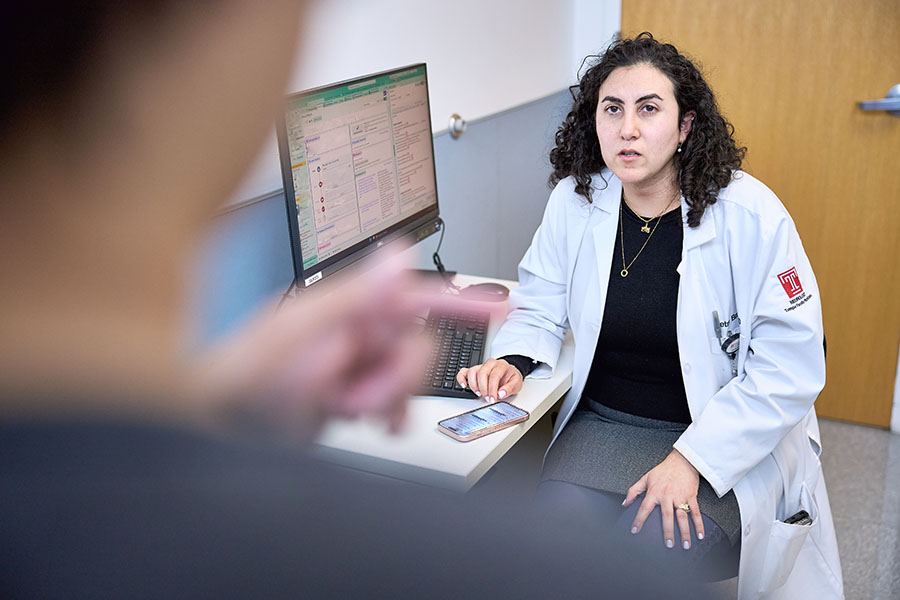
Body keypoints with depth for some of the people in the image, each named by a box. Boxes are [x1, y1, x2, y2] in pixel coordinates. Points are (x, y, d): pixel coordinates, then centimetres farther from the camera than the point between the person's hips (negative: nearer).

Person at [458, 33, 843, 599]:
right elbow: (540, 303, 12)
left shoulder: (752, 215, -15)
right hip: (605, 420, 3)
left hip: (730, 435, -2)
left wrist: (691, 460, -20)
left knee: (657, 544, -25)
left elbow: (791, 369, -14)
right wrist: (514, 360, -11)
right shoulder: (574, 200, -3)